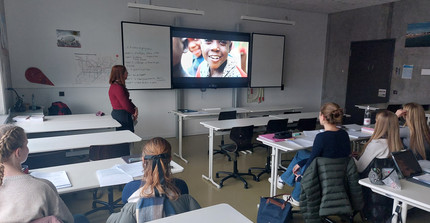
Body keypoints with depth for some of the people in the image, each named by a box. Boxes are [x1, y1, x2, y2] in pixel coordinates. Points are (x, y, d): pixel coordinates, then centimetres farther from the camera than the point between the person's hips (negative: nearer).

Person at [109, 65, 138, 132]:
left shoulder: (115, 86, 13)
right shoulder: (118, 87, -20)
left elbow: (127, 100, 15)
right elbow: (125, 104, -21)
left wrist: (134, 108, 2)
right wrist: (134, 112, -4)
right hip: (121, 115, -10)